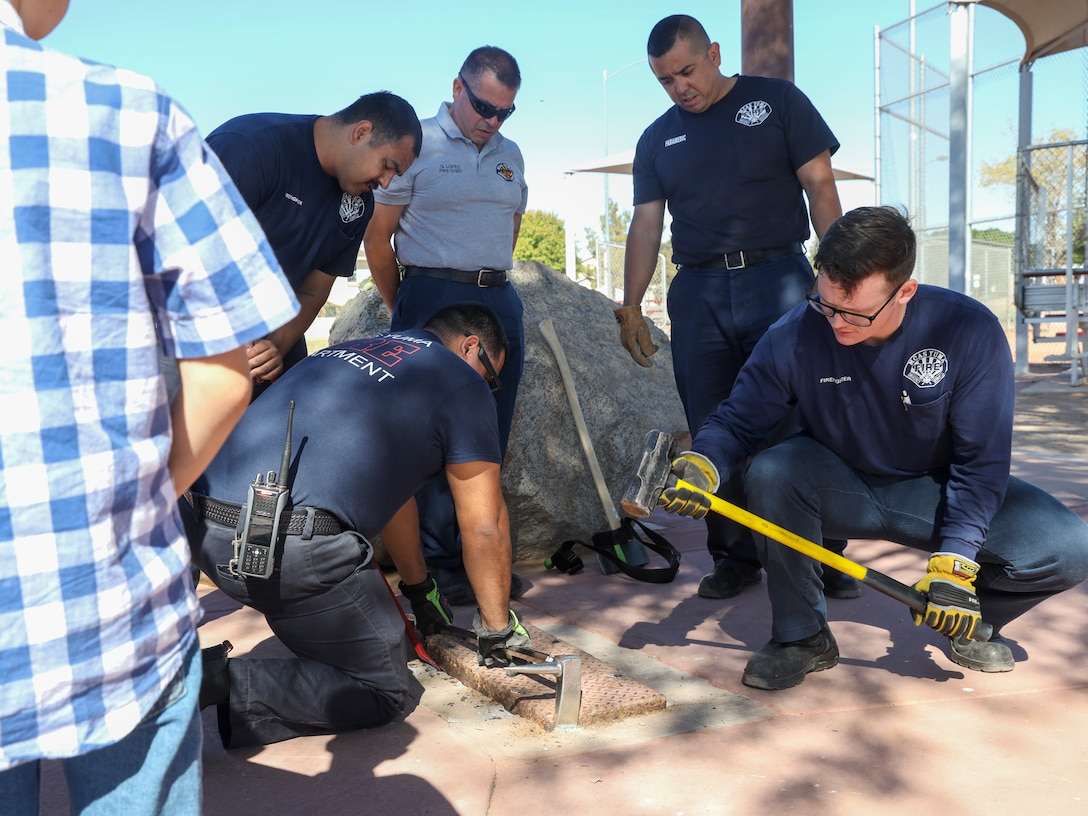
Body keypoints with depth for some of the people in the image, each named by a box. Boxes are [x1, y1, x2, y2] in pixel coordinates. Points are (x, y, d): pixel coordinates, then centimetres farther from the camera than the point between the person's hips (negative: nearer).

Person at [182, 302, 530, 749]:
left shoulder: (349, 349, 28)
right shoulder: (462, 383, 6)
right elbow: (485, 527, 8)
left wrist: (420, 588, 46)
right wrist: (497, 630, 23)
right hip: (295, 550, -8)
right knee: (383, 693, 9)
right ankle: (224, 682, -7)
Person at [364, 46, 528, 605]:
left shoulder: (510, 155, 15)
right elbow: (377, 238, -1)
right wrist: (403, 312, 4)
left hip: (499, 302, 6)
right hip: (433, 297, -6)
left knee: (490, 436, 8)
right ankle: (436, 561, 5)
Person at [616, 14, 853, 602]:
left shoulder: (776, 101, 8)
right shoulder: (657, 140, 17)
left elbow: (820, 185, 2)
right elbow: (646, 224, 13)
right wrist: (630, 306, 4)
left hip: (777, 279, -3)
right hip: (697, 293, 3)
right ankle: (735, 557, 13)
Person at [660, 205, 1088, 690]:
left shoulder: (970, 332, -22)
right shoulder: (795, 336, -20)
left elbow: (981, 460, -18)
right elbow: (736, 421, -11)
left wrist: (954, 563, -25)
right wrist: (701, 465, -34)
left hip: (935, 493, 0)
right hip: (843, 487, 0)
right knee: (770, 472, -33)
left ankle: (972, 619, 11)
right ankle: (801, 636, -11)